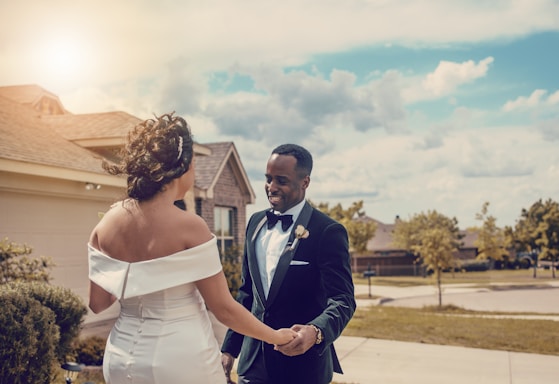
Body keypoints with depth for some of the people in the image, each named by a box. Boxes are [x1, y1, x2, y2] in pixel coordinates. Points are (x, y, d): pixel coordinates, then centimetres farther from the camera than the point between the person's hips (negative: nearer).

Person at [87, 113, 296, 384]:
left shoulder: (107, 223, -3)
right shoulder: (188, 226, -18)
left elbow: (97, 303, 4)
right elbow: (224, 309, -13)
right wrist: (276, 337, 0)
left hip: (124, 358, 5)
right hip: (182, 359, -4)